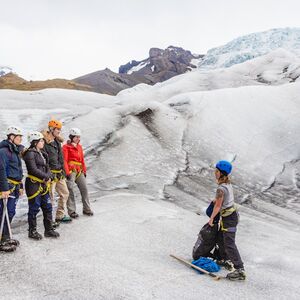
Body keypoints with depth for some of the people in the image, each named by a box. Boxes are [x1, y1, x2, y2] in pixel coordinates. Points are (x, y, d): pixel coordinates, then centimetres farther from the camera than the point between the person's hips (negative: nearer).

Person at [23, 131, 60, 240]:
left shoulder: (42, 153, 15)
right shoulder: (30, 153, -12)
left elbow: (47, 167, 14)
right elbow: (34, 170, -20)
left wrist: (49, 176, -6)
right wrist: (46, 177, -13)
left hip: (44, 185, 8)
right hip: (34, 185, -8)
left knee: (48, 207, 10)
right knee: (34, 208, 1)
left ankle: (49, 230, 20)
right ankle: (32, 231, 14)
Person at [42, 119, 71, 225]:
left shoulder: (57, 141, 14)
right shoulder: (44, 142, -14)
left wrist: (63, 170, 17)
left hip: (59, 173, 9)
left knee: (65, 193, 15)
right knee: (50, 197, -4)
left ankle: (60, 216, 26)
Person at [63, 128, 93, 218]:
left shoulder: (79, 146, 18)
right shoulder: (66, 147, -2)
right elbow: (64, 161, -8)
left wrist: (84, 170, 17)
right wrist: (67, 172, -15)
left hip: (79, 171, 6)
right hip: (71, 170, -6)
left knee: (84, 189, 3)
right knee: (70, 190, -5)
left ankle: (86, 209, 14)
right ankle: (72, 211, 1)